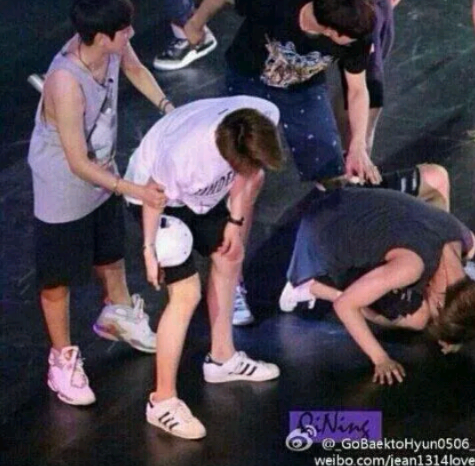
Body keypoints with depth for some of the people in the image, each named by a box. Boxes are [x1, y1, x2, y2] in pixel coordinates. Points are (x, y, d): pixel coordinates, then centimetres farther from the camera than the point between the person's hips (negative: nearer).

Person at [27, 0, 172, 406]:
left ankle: (118, 315, 57)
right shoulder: (66, 83, -41)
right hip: (64, 190, -7)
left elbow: (136, 70, 8)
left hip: (102, 175, 8)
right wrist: (137, 190, -31)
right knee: (58, 278, 13)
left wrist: (169, 108, -2)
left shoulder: (113, 47, -20)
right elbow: (79, 164, -32)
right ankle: (63, 360, 32)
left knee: (111, 251, 30)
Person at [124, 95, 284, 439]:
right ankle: (163, 401, 1)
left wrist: (236, 222, -1)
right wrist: (150, 248, -13)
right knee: (186, 294, -12)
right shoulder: (182, 155, -45)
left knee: (229, 258, 20)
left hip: (203, 190, 7)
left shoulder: (267, 117, -30)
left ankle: (222, 358, 41)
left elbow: (250, 173, -8)